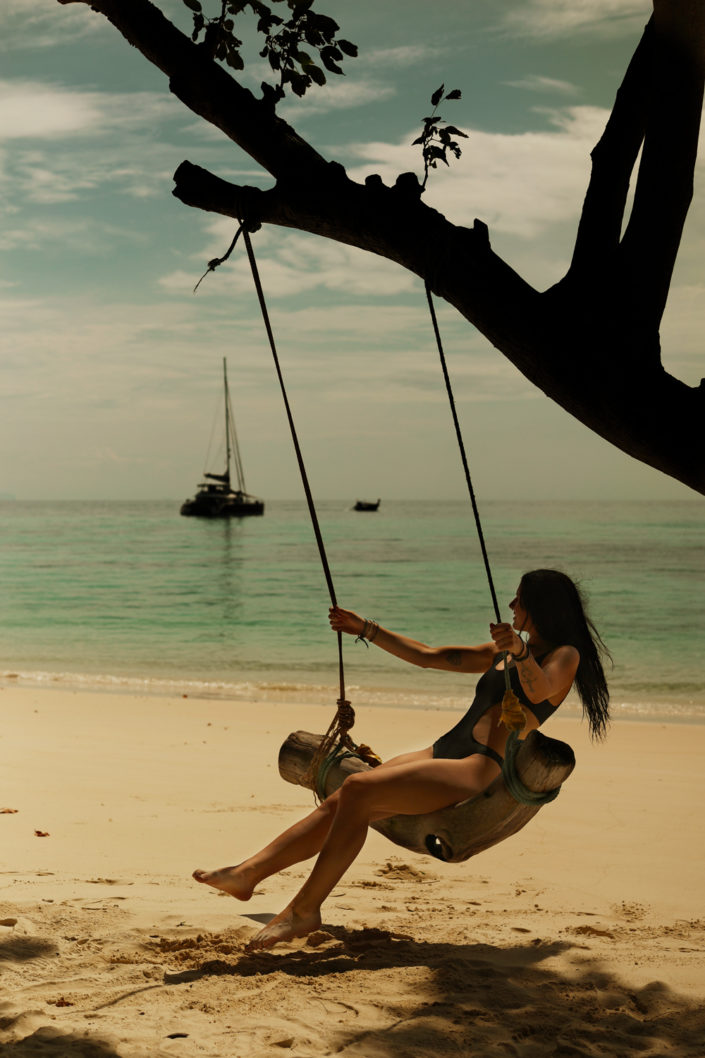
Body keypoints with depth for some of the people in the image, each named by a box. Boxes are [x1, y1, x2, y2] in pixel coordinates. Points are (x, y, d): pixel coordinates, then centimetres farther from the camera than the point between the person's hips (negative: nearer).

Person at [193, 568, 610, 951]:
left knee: (359, 789, -26)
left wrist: (520, 650, -43)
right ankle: (247, 874, -17)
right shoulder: (502, 654, 25)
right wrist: (367, 629, 26)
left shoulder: (566, 655, 1)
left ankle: (305, 909, -24)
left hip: (479, 771, -8)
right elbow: (427, 656, 29)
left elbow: (539, 690, -23)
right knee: (338, 803, -11)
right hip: (442, 753, 8)